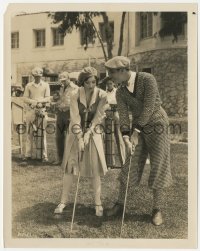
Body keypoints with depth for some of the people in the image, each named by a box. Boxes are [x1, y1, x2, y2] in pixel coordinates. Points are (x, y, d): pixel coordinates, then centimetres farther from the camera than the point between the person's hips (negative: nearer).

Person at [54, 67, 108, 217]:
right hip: (76, 133, 1)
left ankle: (98, 203, 11)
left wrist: (87, 134, -17)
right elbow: (75, 119, -14)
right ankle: (64, 201, 14)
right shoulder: (75, 96, -11)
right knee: (70, 167, 3)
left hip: (93, 133, 0)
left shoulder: (102, 96, -11)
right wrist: (80, 139, -19)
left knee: (95, 169, -1)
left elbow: (98, 117, -11)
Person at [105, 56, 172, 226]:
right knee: (130, 166, 3)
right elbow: (123, 116, -9)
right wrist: (126, 139, -22)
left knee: (159, 167, 0)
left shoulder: (147, 79, -18)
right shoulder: (120, 92, -3)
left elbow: (149, 108, -21)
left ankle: (157, 209, 12)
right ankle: (120, 203, 18)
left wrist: (136, 130, -19)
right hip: (138, 128, 4)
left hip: (157, 125, -4)